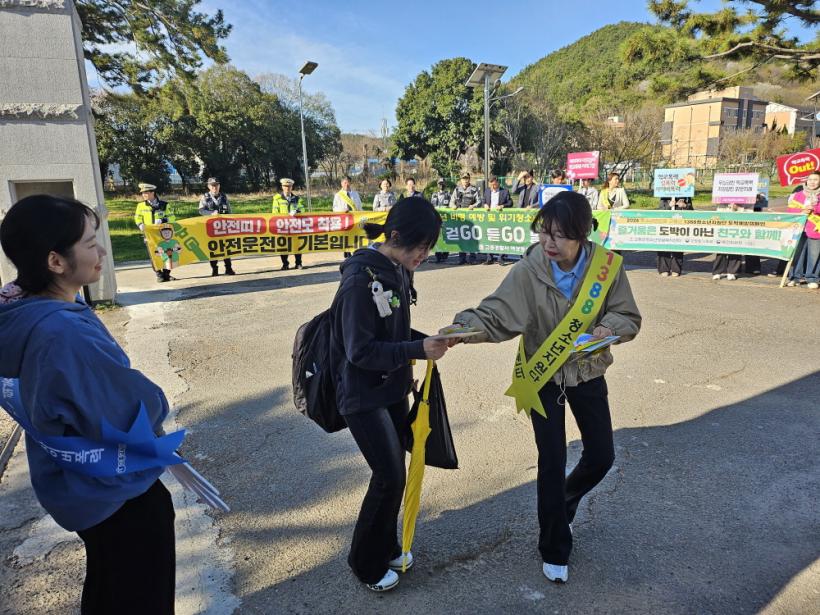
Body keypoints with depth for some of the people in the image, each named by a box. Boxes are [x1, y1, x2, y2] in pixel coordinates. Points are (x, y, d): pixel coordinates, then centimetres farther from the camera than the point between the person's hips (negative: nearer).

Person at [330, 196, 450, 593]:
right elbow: (361, 351, -25)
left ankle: (386, 547, 39)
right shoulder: (361, 279, -25)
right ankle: (366, 562, 24)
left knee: (394, 470, 16)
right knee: (390, 477, -1)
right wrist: (418, 349, -28)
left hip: (392, 389, 8)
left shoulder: (398, 270, 1)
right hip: (363, 396, -8)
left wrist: (428, 341, 0)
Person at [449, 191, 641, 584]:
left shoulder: (607, 265, -15)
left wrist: (609, 328, -28)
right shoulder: (528, 271, -21)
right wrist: (463, 327, -45)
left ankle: (564, 503, 46)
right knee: (552, 462, 2)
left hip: (588, 373, 3)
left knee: (601, 456, 11)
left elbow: (629, 318, -6)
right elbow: (494, 314, -25)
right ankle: (555, 551, 25)